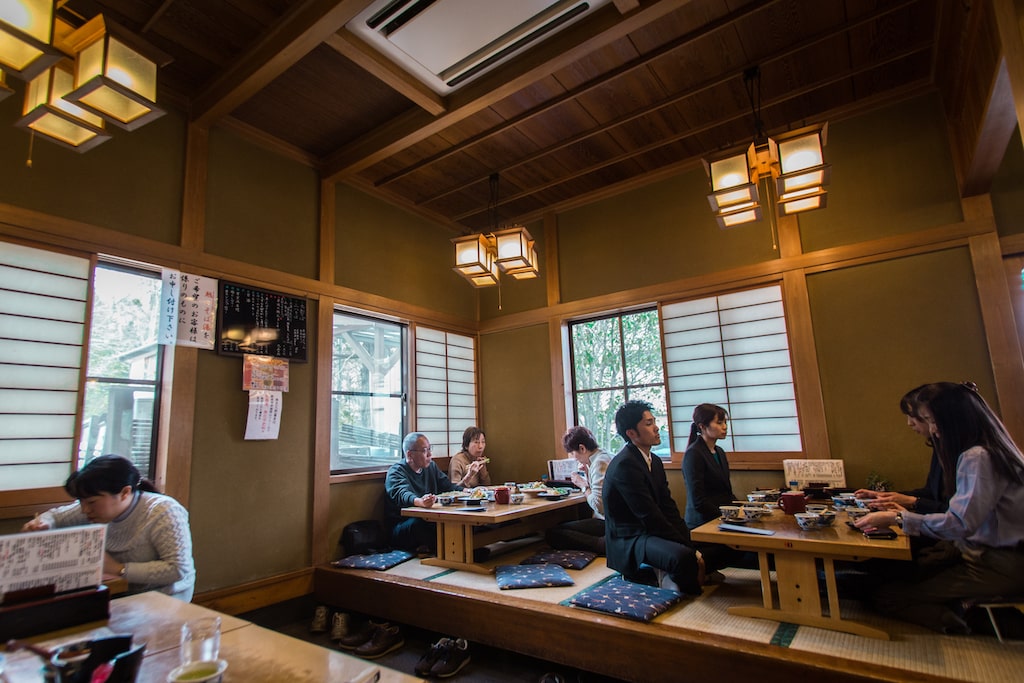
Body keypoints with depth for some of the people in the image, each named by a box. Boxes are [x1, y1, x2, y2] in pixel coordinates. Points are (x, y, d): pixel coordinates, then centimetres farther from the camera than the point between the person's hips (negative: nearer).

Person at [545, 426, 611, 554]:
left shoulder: (599, 463, -17)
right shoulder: (605, 456, 14)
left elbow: (598, 506, -21)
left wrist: (583, 485, -7)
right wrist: (588, 474, 10)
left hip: (605, 522, -11)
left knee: (552, 534, -16)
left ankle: (602, 545, -24)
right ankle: (603, 543, 0)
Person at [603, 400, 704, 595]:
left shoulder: (654, 461, 10)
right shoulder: (624, 465, -20)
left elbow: (669, 508, 6)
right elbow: (651, 518, -21)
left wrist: (689, 543, -6)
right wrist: (688, 549, -16)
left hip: (650, 533, 9)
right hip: (629, 541, -9)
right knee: (683, 557, -31)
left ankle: (667, 575, 11)